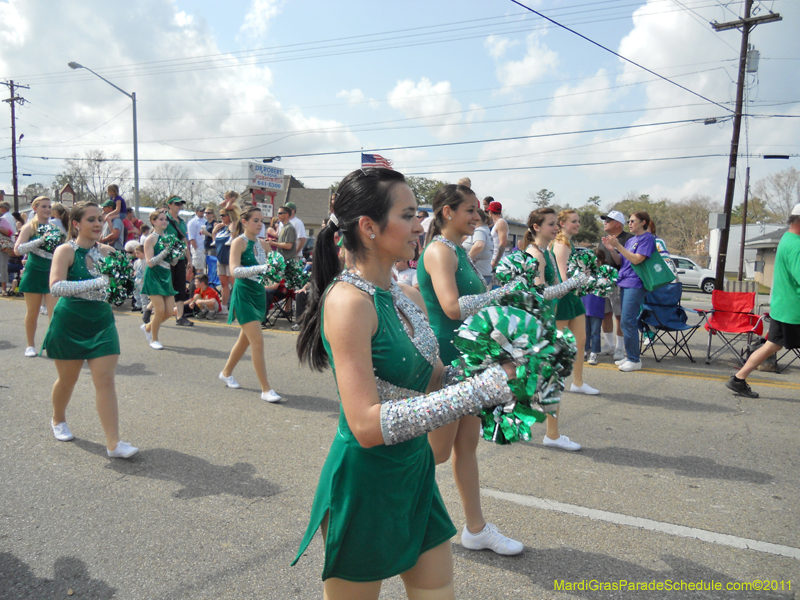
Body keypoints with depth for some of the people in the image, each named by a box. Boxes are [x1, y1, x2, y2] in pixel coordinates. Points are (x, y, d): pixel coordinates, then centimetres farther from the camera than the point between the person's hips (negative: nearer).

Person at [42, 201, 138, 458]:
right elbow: (56, 287, -24)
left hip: (101, 321, 3)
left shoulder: (106, 251, 2)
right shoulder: (66, 250, -10)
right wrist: (97, 282, -33)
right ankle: (58, 420, 46)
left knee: (105, 380, -4)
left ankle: (113, 443, -3)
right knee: (68, 379, 15)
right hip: (70, 323, -3)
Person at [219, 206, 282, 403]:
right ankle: (266, 389, -5)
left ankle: (226, 372, 40)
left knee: (245, 339, 19)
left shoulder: (262, 244, 9)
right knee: (258, 341, -11)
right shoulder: (239, 242, -10)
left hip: (259, 294, 7)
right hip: (243, 294, -7)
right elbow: (234, 270, -23)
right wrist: (261, 268, -33)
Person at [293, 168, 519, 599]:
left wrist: (487, 363, -8)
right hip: (365, 485, -7)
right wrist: (484, 387, -29)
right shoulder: (348, 301, -22)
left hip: (415, 476, 7)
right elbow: (368, 425, -28)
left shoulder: (409, 298, 2)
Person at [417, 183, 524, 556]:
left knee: (467, 444, 15)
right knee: (438, 451, 2)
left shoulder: (459, 250, 14)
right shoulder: (440, 250, -16)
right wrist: (504, 293, -21)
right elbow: (452, 307, -28)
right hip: (444, 360, -10)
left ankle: (476, 529, 27)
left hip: (466, 357, 10)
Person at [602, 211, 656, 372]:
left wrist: (618, 245, -16)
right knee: (626, 321, 11)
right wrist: (611, 248, 1)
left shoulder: (647, 238, -5)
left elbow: (636, 259, -17)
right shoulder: (630, 240, 19)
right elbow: (619, 261, 16)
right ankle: (629, 356, 19)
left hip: (635, 285, -9)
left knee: (627, 321, -11)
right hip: (624, 284, 9)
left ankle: (634, 360, -5)